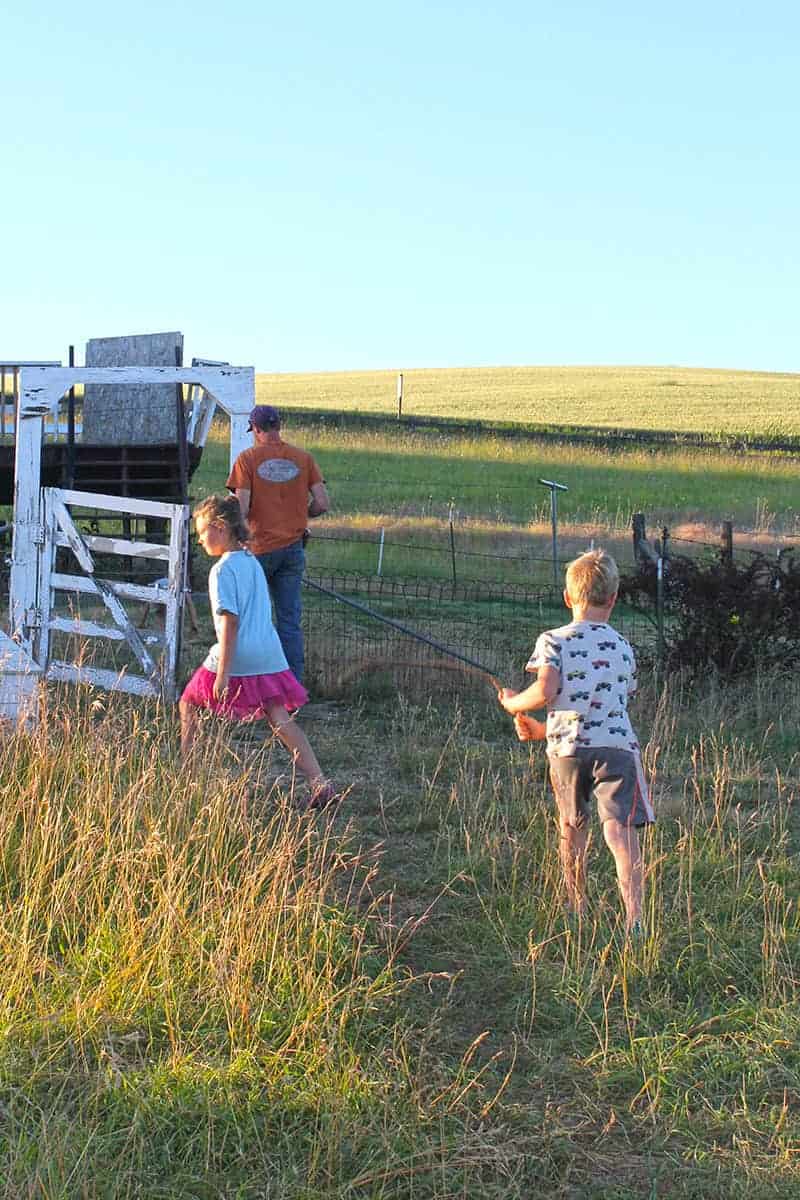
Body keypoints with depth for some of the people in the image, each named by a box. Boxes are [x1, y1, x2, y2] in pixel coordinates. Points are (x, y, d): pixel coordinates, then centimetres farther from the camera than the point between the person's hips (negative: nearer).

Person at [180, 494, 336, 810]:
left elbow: (230, 621, -17)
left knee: (189, 705, 13)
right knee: (280, 719, 5)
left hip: (236, 658, -7)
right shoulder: (252, 563, 15)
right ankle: (319, 783, -5)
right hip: (269, 654, 7)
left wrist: (223, 672, -18)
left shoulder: (223, 570, -11)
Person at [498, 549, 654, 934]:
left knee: (573, 827, 20)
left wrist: (512, 703, 8)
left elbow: (546, 691, -15)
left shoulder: (552, 642, 1)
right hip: (616, 744, 0)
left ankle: (577, 907, 33)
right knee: (621, 830, -8)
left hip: (566, 747, 0)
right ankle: (633, 920, -22)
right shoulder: (622, 648, 13)